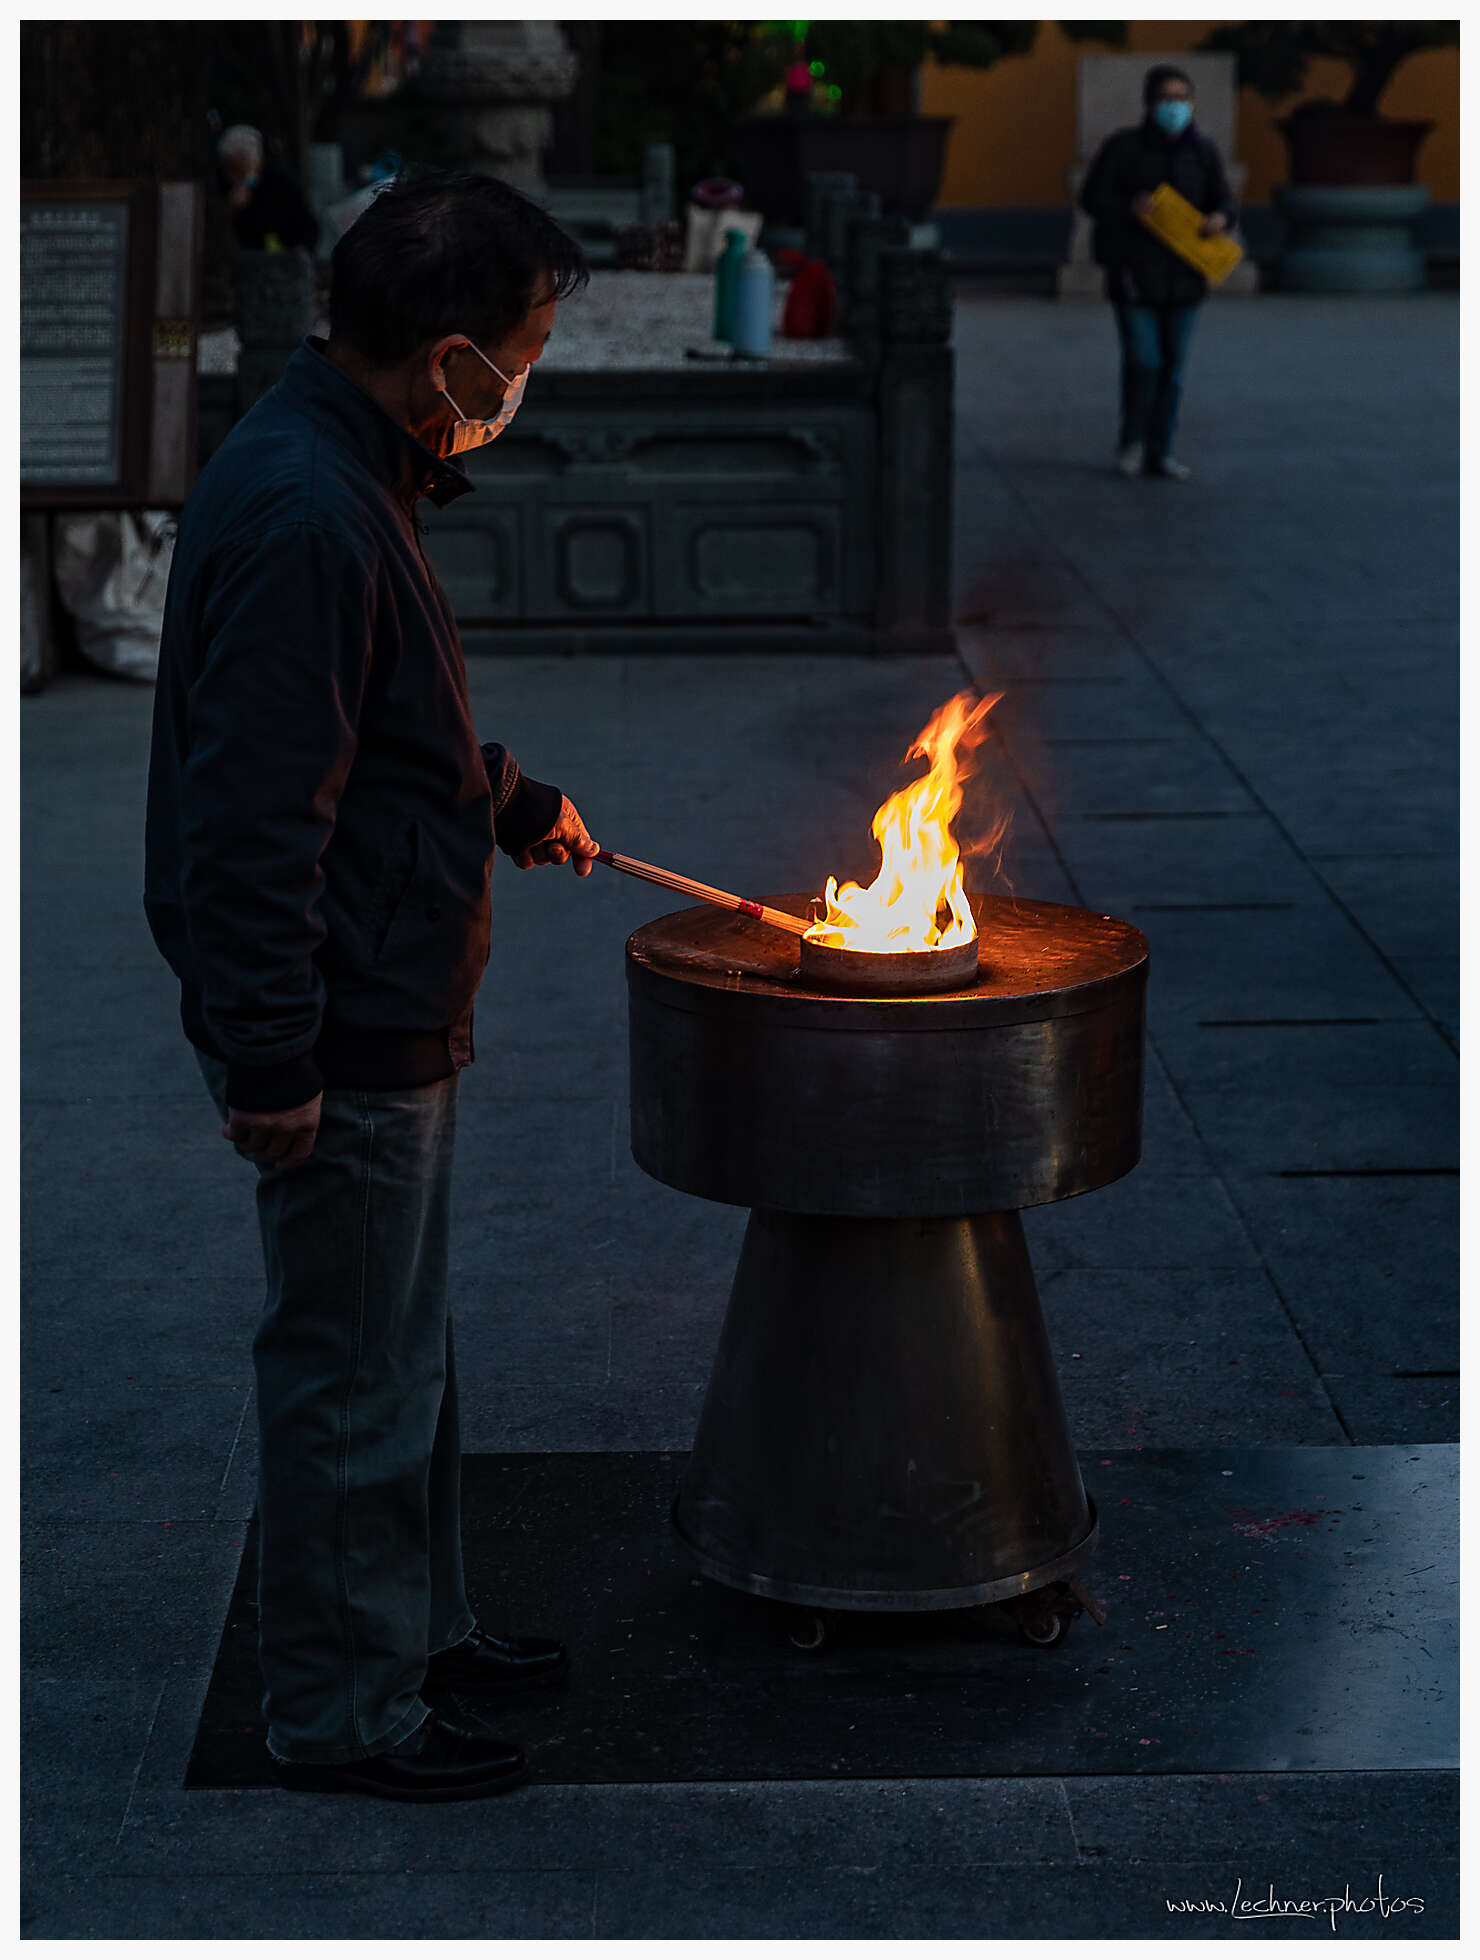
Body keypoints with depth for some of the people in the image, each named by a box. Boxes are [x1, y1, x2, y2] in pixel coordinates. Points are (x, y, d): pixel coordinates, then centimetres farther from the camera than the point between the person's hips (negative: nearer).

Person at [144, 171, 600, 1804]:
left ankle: (414, 1626, 39)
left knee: (403, 1354, 23)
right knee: (352, 1378, 3)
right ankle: (342, 1714, 17)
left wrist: (515, 804, 35)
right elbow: (256, 819, -27)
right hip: (341, 1042, -10)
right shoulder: (304, 519, -25)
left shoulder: (338, 475, 9)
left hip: (388, 1024, 10)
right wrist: (272, 1062, -25)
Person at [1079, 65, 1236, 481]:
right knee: (1142, 361, -10)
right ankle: (1132, 440, 13)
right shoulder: (1124, 147, -5)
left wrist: (1221, 218, -13)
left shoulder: (1202, 150, 5)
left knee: (1172, 366, 7)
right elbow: (1092, 198, -4)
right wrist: (1128, 209, -22)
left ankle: (1160, 452, 17)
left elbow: (1223, 198, 10)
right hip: (1134, 271, -4)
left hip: (1183, 274, 4)